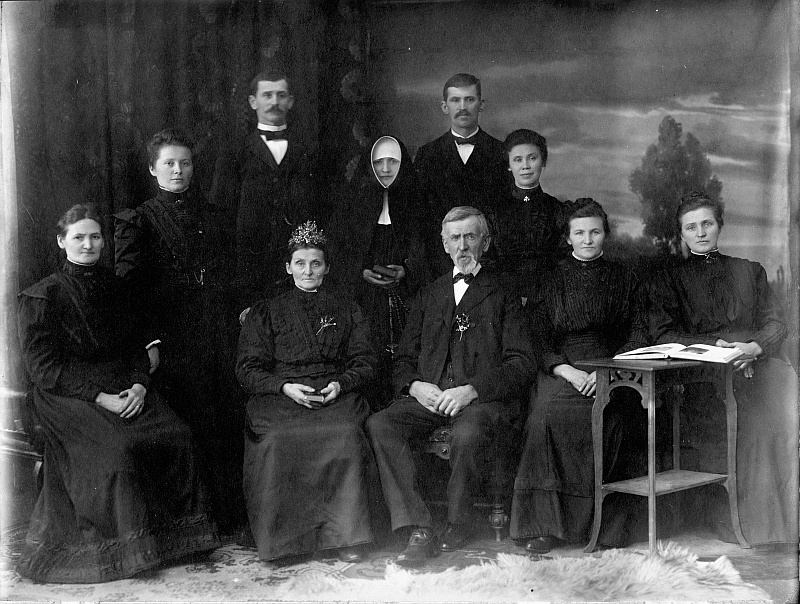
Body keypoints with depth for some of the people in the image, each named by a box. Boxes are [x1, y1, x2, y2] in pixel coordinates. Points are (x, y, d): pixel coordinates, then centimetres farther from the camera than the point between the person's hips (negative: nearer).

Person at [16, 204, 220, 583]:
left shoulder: (112, 287, 12)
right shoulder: (42, 297, -2)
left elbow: (137, 345, 14)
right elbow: (43, 368, -8)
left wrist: (139, 384, -7)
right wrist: (98, 397, -17)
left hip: (125, 386, 5)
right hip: (67, 395, -4)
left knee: (175, 436, -19)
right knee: (118, 447, -31)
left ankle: (175, 533, -5)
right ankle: (121, 549, -14)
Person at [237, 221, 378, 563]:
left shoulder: (347, 310, 20)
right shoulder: (266, 313, 17)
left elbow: (364, 362, 14)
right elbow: (248, 369, 8)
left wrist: (340, 384, -8)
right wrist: (285, 387, -10)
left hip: (336, 393, 0)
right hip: (279, 395, 0)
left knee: (346, 435, -33)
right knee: (278, 440, -33)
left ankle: (346, 534, -22)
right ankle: (278, 535, -19)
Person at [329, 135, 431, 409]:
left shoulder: (416, 205, 12)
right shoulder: (351, 207, 11)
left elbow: (422, 251, 6)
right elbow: (338, 250, 7)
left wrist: (405, 270, -13)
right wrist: (363, 272, -10)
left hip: (404, 292, 0)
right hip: (363, 292, 0)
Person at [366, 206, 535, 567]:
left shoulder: (504, 294, 11)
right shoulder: (429, 295, 24)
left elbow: (521, 364, 0)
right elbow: (404, 358, 20)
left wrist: (470, 390, -15)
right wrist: (415, 386, -4)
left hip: (482, 399, -3)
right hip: (427, 397, 4)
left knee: (467, 434, -36)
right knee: (379, 425, -25)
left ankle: (457, 523, -9)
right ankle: (418, 531, -24)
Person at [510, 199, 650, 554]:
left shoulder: (623, 279, 16)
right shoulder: (551, 280, 14)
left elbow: (638, 337, 7)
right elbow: (540, 341, 6)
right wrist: (569, 372, -13)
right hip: (560, 371, 0)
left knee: (609, 415, -33)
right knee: (546, 415, -31)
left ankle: (606, 522, -22)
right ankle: (543, 524, -25)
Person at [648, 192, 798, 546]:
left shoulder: (751, 272, 24)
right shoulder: (669, 279, 17)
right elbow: (663, 335, 4)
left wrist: (753, 347, -9)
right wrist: (716, 346, -11)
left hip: (756, 363, 2)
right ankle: (747, 520, -25)